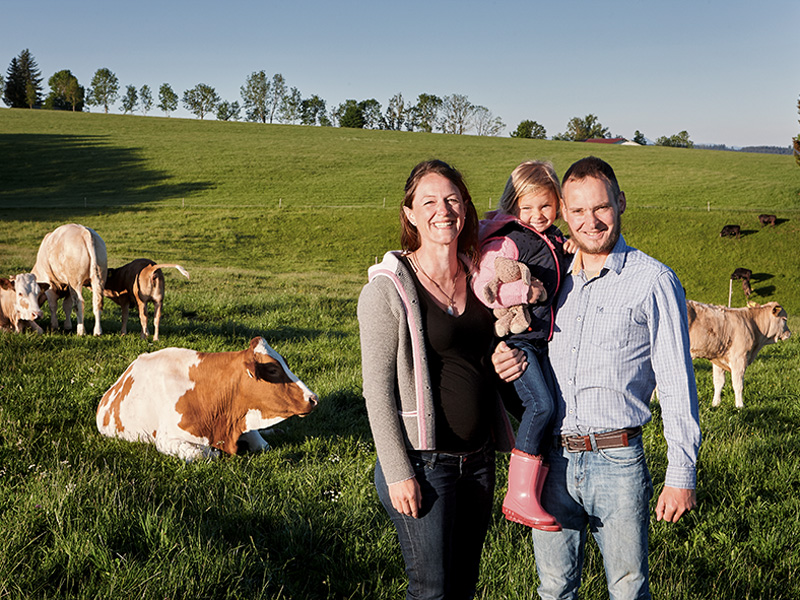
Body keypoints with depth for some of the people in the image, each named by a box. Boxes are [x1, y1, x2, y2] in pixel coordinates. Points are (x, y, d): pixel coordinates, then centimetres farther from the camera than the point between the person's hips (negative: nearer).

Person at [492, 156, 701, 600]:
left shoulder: (653, 281, -4)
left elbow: (676, 383, -5)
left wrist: (681, 474, -9)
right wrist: (508, 361, -2)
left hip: (617, 462, -4)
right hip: (552, 460, 4)